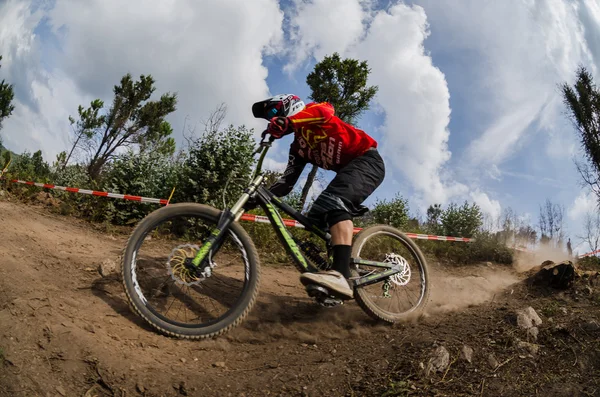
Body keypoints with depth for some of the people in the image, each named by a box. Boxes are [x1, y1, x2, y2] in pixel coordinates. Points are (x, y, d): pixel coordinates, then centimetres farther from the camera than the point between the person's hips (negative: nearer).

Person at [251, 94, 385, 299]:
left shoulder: (312, 110, -1)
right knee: (316, 219, 0)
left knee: (336, 202, -32)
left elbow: (326, 110, -27)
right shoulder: (298, 147, 17)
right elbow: (287, 180, 9)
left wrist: (287, 121, -41)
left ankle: (341, 275, -45)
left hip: (367, 161, -8)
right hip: (349, 169, 9)